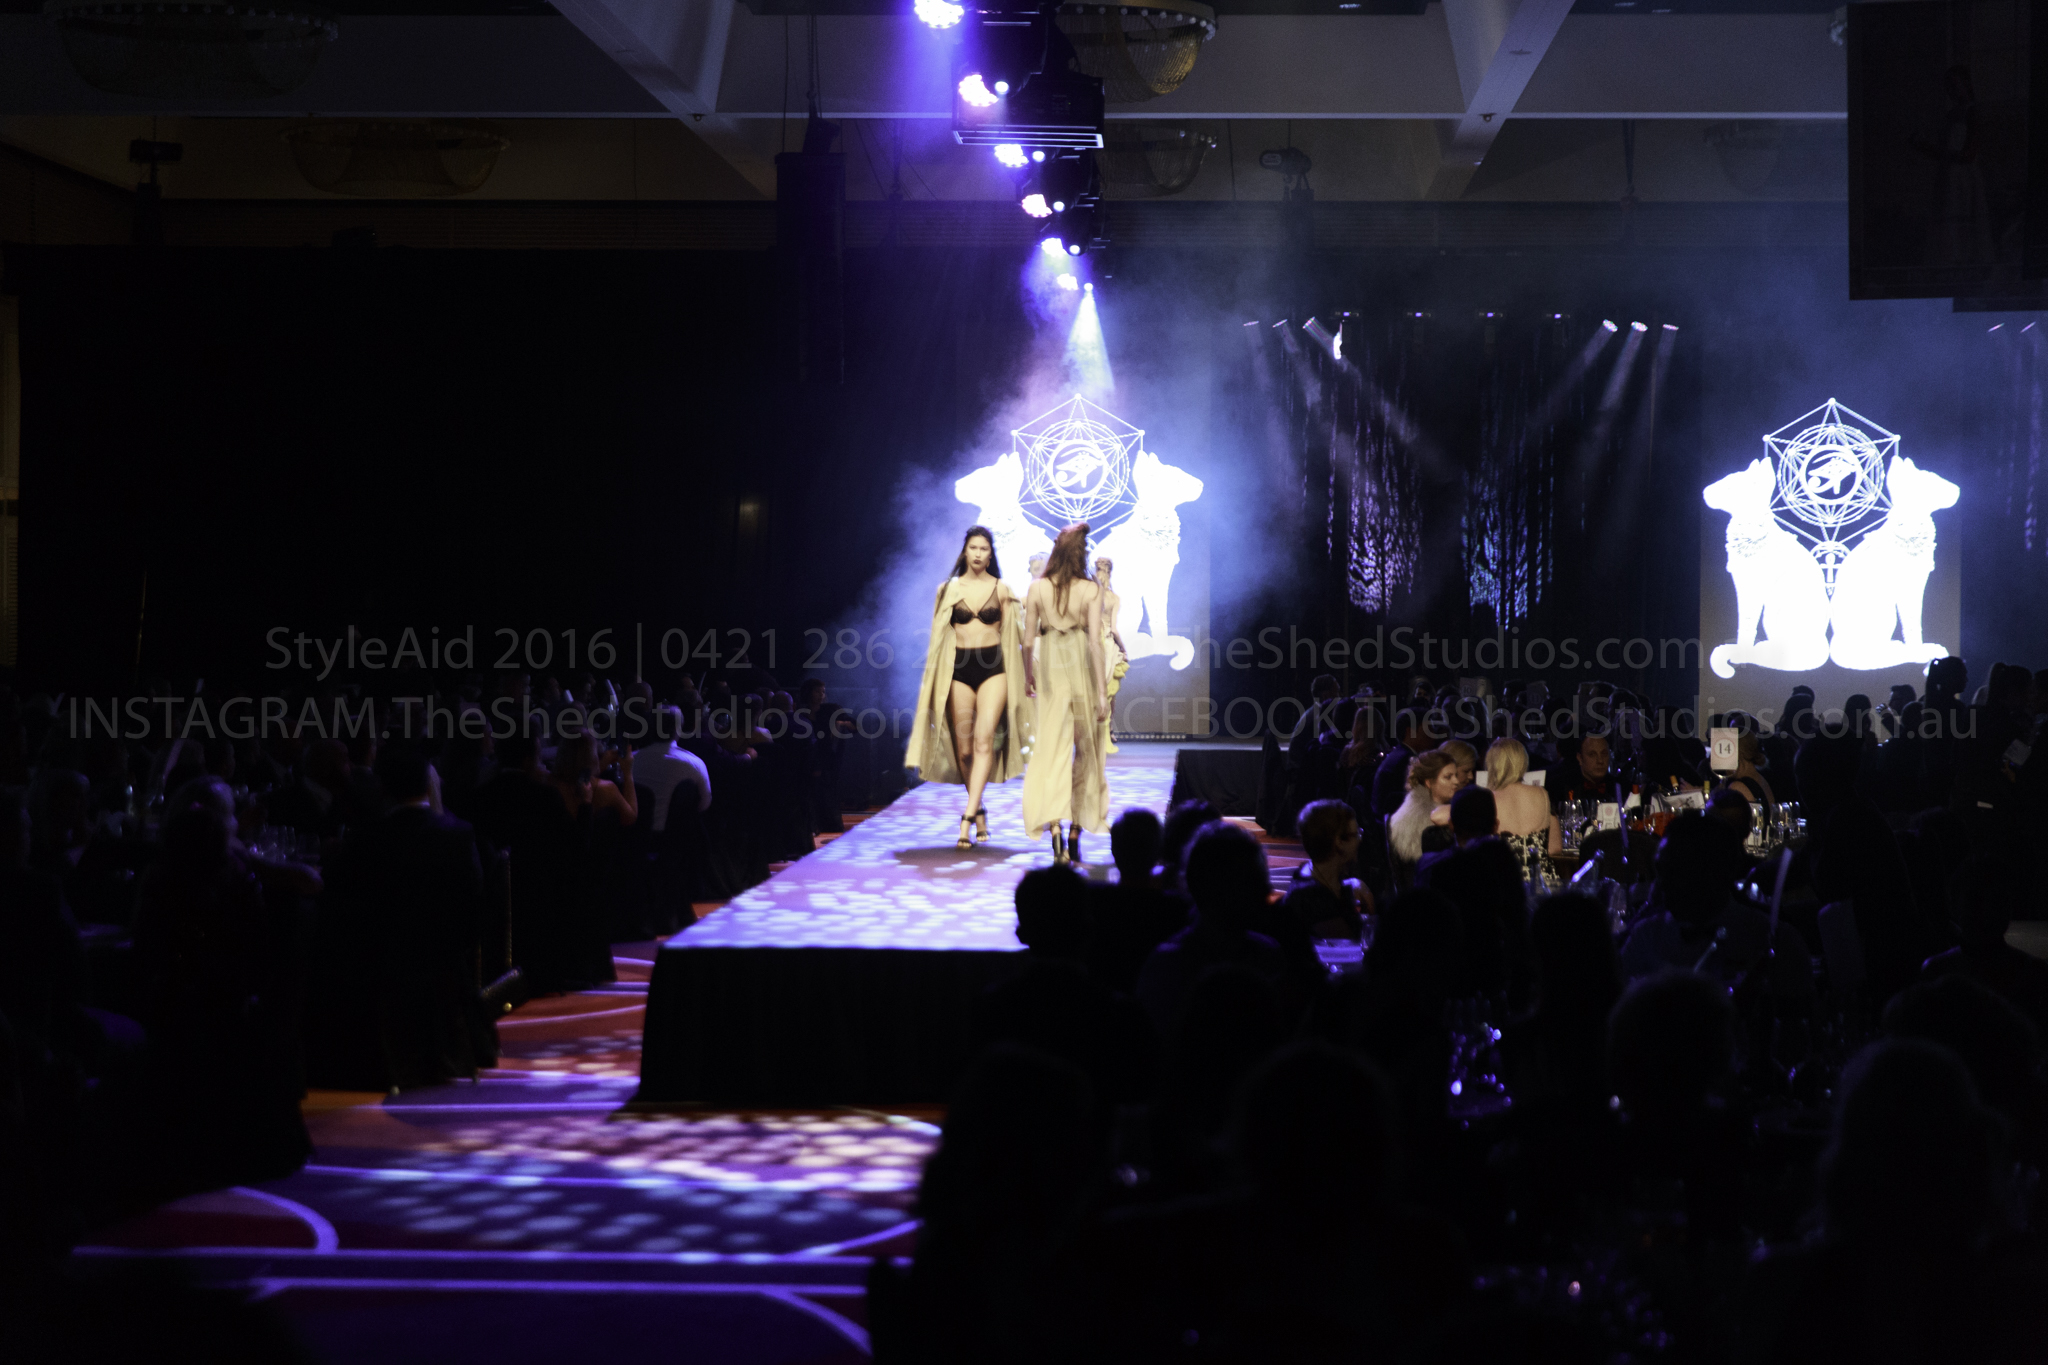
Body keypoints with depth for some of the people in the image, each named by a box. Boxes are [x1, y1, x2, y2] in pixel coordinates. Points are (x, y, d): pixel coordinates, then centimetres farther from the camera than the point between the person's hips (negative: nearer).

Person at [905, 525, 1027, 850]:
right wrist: (930, 678, 7)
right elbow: (938, 636, 11)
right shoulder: (948, 590, 7)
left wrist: (1016, 679, 6)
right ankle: (979, 813, 21)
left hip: (993, 667, -1)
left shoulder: (1001, 589, 6)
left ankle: (968, 818, -19)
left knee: (984, 741, -14)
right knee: (963, 748, 3)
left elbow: (1010, 635, 9)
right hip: (959, 668, 2)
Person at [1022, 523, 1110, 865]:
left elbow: (1028, 638, 1)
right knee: (1084, 753, 14)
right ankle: (1075, 834, 20)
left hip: (1051, 673, 1)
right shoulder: (1090, 590, -8)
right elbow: (1095, 641, -12)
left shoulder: (1037, 589, -3)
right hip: (1083, 673, -1)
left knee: (1052, 750, -2)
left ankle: (1055, 826, -21)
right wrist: (1102, 690, -9)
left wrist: (1028, 676, 16)